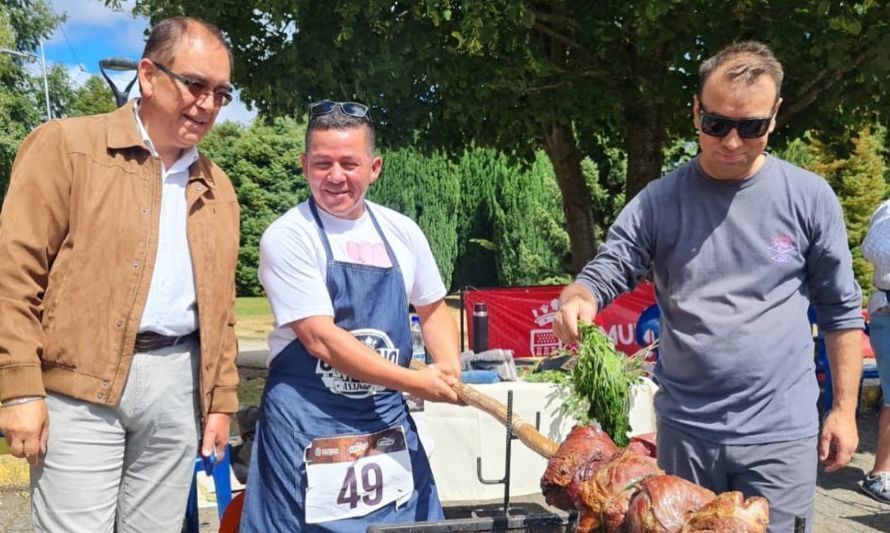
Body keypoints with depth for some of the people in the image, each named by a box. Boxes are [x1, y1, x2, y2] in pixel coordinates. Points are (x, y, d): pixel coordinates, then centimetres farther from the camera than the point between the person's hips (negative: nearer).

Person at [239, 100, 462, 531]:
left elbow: (432, 309, 17)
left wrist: (449, 370, -1)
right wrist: (416, 382, -16)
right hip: (309, 425, -4)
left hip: (388, 417, 5)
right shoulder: (288, 237, -12)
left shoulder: (401, 233, 3)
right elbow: (321, 340, -18)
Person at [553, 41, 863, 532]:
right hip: (684, 428, 1)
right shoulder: (659, 199, -3)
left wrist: (844, 408, 2)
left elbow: (840, 310, 3)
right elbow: (605, 272, -5)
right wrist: (578, 301, -28)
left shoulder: (809, 198, -3)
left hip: (780, 432, -1)